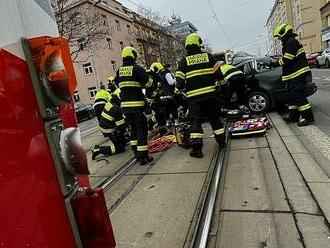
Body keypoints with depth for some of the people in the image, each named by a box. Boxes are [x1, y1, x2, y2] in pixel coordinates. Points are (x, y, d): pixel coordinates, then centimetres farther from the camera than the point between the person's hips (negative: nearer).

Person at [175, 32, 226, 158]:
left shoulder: (183, 61, -1)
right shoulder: (208, 57, 3)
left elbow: (179, 81, -5)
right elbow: (218, 74, 3)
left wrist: (179, 90, 14)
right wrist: (222, 83, 21)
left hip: (193, 96, -2)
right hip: (210, 94, 2)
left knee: (195, 121, 2)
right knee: (214, 117, 18)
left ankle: (197, 149, -1)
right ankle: (221, 140, 29)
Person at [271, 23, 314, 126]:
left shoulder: (291, 42, -12)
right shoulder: (289, 42, 21)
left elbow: (287, 60, -19)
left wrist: (275, 63, -7)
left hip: (298, 74, -11)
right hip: (293, 75, 11)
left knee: (298, 95, -11)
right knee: (293, 95, 14)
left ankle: (308, 117, -7)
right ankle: (293, 116, 22)